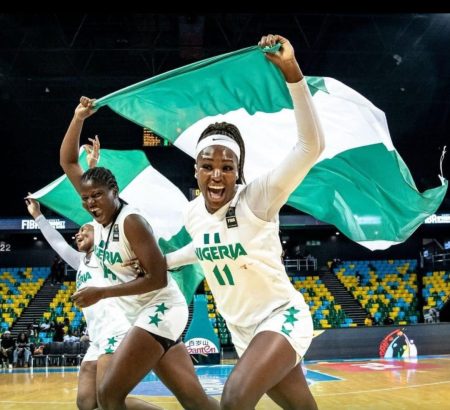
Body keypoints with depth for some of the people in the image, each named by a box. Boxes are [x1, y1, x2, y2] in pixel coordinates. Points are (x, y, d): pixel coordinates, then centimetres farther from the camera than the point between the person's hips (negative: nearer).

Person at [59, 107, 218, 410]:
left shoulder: (131, 221, -16)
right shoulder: (100, 216, 6)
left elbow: (157, 278, -20)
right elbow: (68, 162, 11)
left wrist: (101, 293, -18)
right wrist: (79, 118, 1)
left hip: (161, 311, -8)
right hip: (146, 315, 8)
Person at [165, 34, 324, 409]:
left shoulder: (258, 197, -20)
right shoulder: (193, 212, -1)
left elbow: (311, 146, -33)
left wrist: (292, 71, -40)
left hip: (282, 317, -6)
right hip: (242, 331, 7)